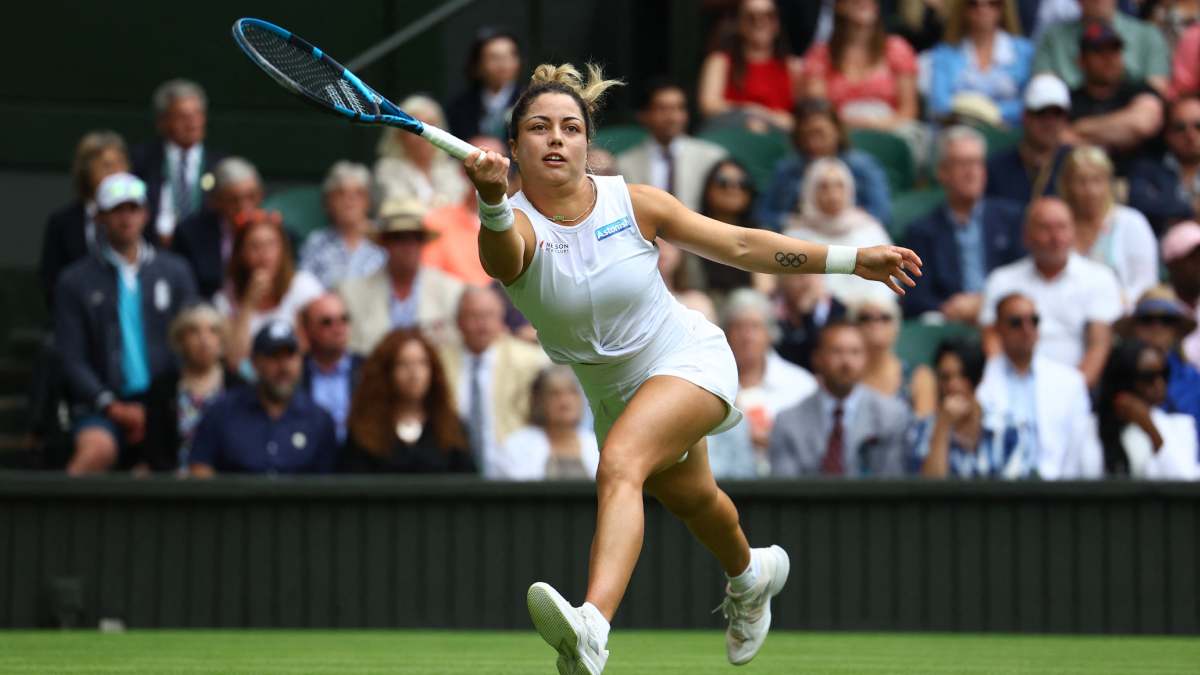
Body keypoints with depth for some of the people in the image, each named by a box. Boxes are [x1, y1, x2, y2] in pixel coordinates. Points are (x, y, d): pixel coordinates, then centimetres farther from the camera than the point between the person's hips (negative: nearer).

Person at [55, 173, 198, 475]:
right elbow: (72, 359, 4)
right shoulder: (75, 281, 10)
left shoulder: (175, 272, 16)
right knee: (96, 448, -35)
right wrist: (113, 407, -9)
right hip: (105, 407, -2)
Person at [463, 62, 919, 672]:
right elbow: (502, 249, -45)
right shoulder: (516, 228, -18)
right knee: (690, 499, 28)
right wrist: (492, 200, -69)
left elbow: (741, 245, -5)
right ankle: (751, 575, 64)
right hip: (615, 391, 4)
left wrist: (852, 259, -4)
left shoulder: (632, 203, -15)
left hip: (689, 357, -4)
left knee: (619, 463, -33)